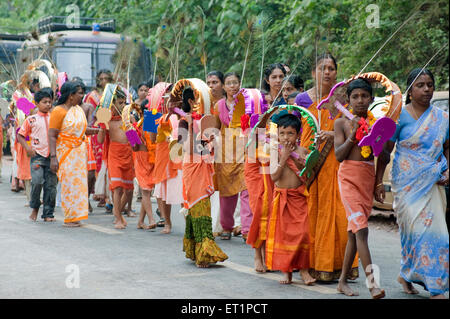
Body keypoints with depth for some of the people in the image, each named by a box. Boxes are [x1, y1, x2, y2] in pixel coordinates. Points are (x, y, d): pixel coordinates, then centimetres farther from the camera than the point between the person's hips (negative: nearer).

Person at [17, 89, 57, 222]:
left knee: (51, 185, 1)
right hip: (37, 155, -2)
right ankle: (34, 208, 9)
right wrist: (28, 148, -6)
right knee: (37, 181, -15)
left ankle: (48, 214, 9)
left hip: (52, 155, 3)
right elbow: (20, 136, 8)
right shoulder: (31, 119, 5)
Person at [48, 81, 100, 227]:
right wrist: (53, 157, -23)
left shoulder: (79, 110, 10)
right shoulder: (58, 111, -13)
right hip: (65, 152, -7)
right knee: (68, 184, -4)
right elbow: (52, 135, -16)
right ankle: (69, 218, 4)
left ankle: (75, 216, 16)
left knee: (78, 182, 8)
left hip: (79, 152, 7)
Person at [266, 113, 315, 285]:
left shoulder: (303, 151, 2)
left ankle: (304, 269, 2)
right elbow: (274, 176, -14)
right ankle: (287, 271, 12)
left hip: (299, 197, 0)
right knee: (282, 232, 2)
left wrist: (304, 165, -14)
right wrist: (284, 157, -16)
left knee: (303, 232, -7)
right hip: (282, 197, 0)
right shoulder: (276, 152, -3)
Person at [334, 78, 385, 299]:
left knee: (354, 232, 9)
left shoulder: (375, 122, 10)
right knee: (361, 229, -16)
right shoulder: (342, 123, 1)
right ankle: (373, 284, -21)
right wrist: (354, 133, -16)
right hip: (348, 177, -4)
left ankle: (343, 281, 19)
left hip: (368, 177, 4)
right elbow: (339, 155, -7)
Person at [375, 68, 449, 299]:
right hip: (408, 182, -4)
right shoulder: (400, 116, -3)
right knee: (419, 228, -9)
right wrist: (378, 182, -3)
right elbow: (385, 151, 0)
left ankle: (406, 275, 22)